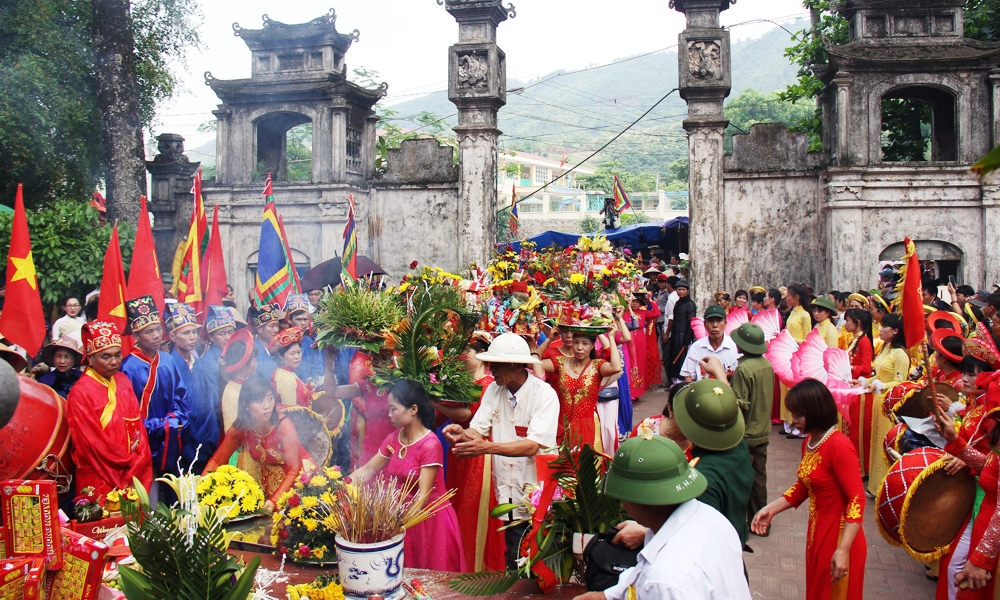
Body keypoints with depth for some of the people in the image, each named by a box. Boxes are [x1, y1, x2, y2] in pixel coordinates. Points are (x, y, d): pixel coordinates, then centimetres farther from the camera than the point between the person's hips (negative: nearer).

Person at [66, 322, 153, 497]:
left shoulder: (123, 381, 7)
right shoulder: (81, 393, -12)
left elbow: (137, 423, 7)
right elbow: (92, 442, -13)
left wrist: (141, 461, -7)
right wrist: (130, 461, -8)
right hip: (100, 478, -5)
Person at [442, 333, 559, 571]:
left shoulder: (545, 394, -14)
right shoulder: (494, 390, 5)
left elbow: (532, 446, -24)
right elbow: (478, 429, 0)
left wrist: (488, 447, -35)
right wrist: (463, 433, -24)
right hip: (508, 496, 5)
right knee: (514, 565, 11)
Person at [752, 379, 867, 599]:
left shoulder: (839, 446, -22)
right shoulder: (808, 442, 4)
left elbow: (857, 499, -23)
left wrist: (843, 550, -27)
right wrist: (771, 509, 3)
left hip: (840, 538, -8)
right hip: (816, 534, 8)